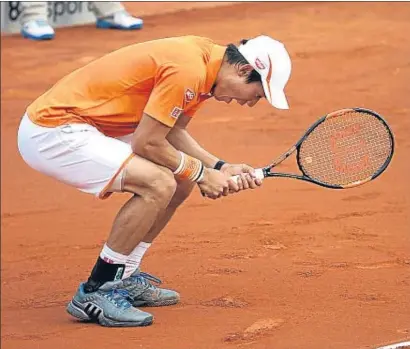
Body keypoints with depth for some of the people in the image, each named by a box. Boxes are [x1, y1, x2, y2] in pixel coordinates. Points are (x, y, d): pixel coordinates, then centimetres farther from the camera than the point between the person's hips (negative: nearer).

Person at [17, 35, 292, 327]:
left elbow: (173, 133, 14)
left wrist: (221, 168, 3)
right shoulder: (188, 70, -23)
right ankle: (95, 293, -13)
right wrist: (201, 174, -7)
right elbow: (147, 143, -19)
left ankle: (123, 279, 20)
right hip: (51, 132, -11)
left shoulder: (205, 59, 7)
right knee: (158, 184, -23)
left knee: (180, 178, 12)